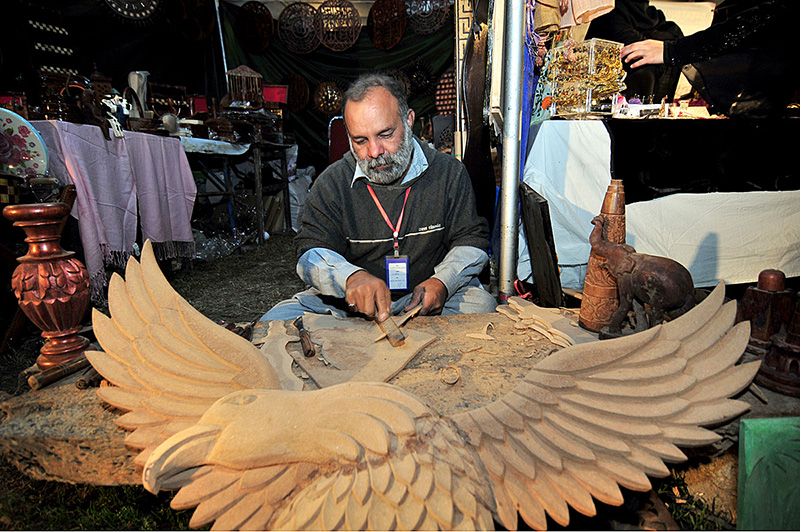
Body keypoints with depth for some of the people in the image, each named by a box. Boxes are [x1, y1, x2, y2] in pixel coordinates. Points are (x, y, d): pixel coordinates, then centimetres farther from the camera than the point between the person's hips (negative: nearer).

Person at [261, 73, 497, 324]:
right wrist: (351, 277, -33)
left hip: (425, 301, 2)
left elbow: (472, 240, 3)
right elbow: (312, 254, -9)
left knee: (481, 304, -28)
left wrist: (442, 282, -18)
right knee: (275, 322, -21)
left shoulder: (450, 173, -1)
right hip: (350, 303, 0)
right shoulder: (332, 183, -3)